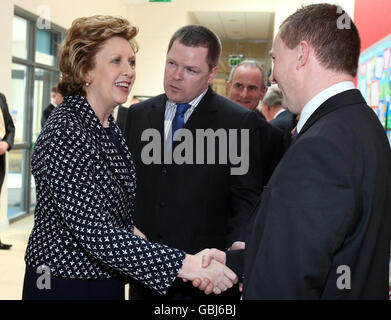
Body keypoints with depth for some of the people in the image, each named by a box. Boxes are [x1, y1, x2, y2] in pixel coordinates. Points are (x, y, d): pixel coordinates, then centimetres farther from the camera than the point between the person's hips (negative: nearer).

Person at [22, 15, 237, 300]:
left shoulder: (109, 125, 6)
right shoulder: (64, 133, -23)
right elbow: (96, 233, -31)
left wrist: (133, 230, -5)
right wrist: (185, 265, -36)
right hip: (64, 286, -8)